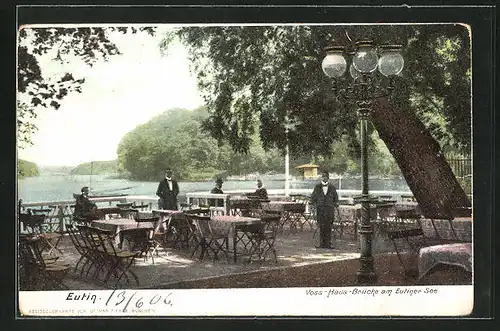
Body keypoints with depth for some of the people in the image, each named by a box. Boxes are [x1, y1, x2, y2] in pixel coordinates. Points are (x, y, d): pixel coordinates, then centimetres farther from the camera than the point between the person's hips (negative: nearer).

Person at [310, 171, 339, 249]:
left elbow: (336, 198, 17)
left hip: (329, 209, 0)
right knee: (321, 227, -1)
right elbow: (312, 198, 13)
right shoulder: (317, 187, 7)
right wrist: (316, 206, 3)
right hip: (320, 209, 0)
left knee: (328, 227, -5)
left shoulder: (332, 187, 8)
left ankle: (328, 243, -2)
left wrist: (333, 206, 6)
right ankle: (322, 243, 4)